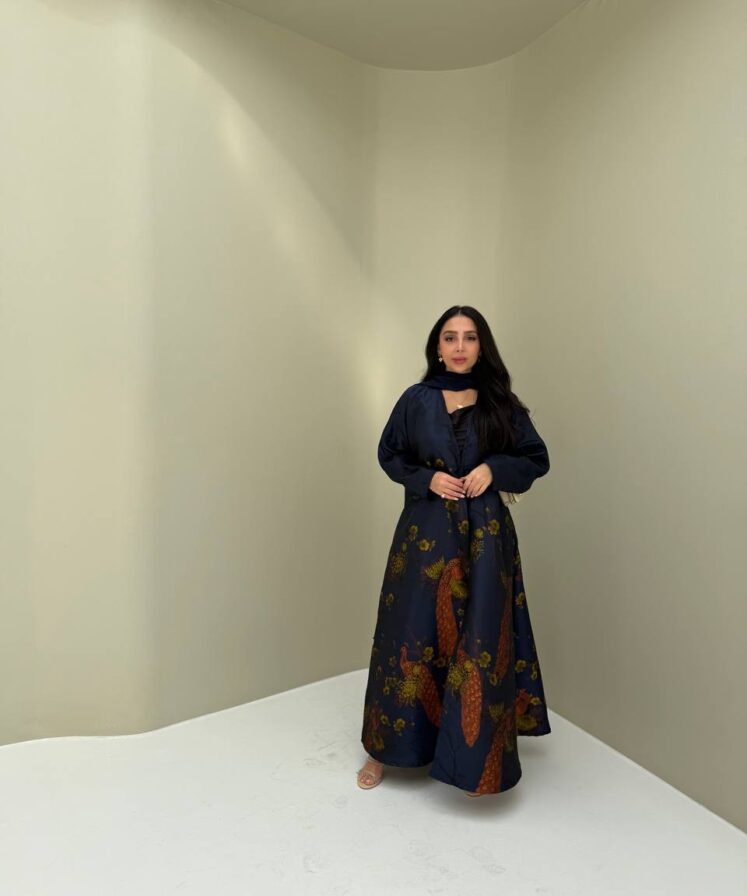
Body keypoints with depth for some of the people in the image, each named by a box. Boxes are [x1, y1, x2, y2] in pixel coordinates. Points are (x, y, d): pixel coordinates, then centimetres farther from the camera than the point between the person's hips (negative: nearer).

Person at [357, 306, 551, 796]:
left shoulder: (501, 403, 3)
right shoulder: (416, 399, 2)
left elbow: (538, 458, 8)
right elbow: (389, 454, 8)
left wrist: (494, 468, -10)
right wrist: (426, 478, -9)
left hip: (485, 535, 1)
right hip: (425, 533, 0)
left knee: (481, 643, 4)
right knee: (412, 636, 5)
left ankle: (474, 759, 25)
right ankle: (387, 747, 25)